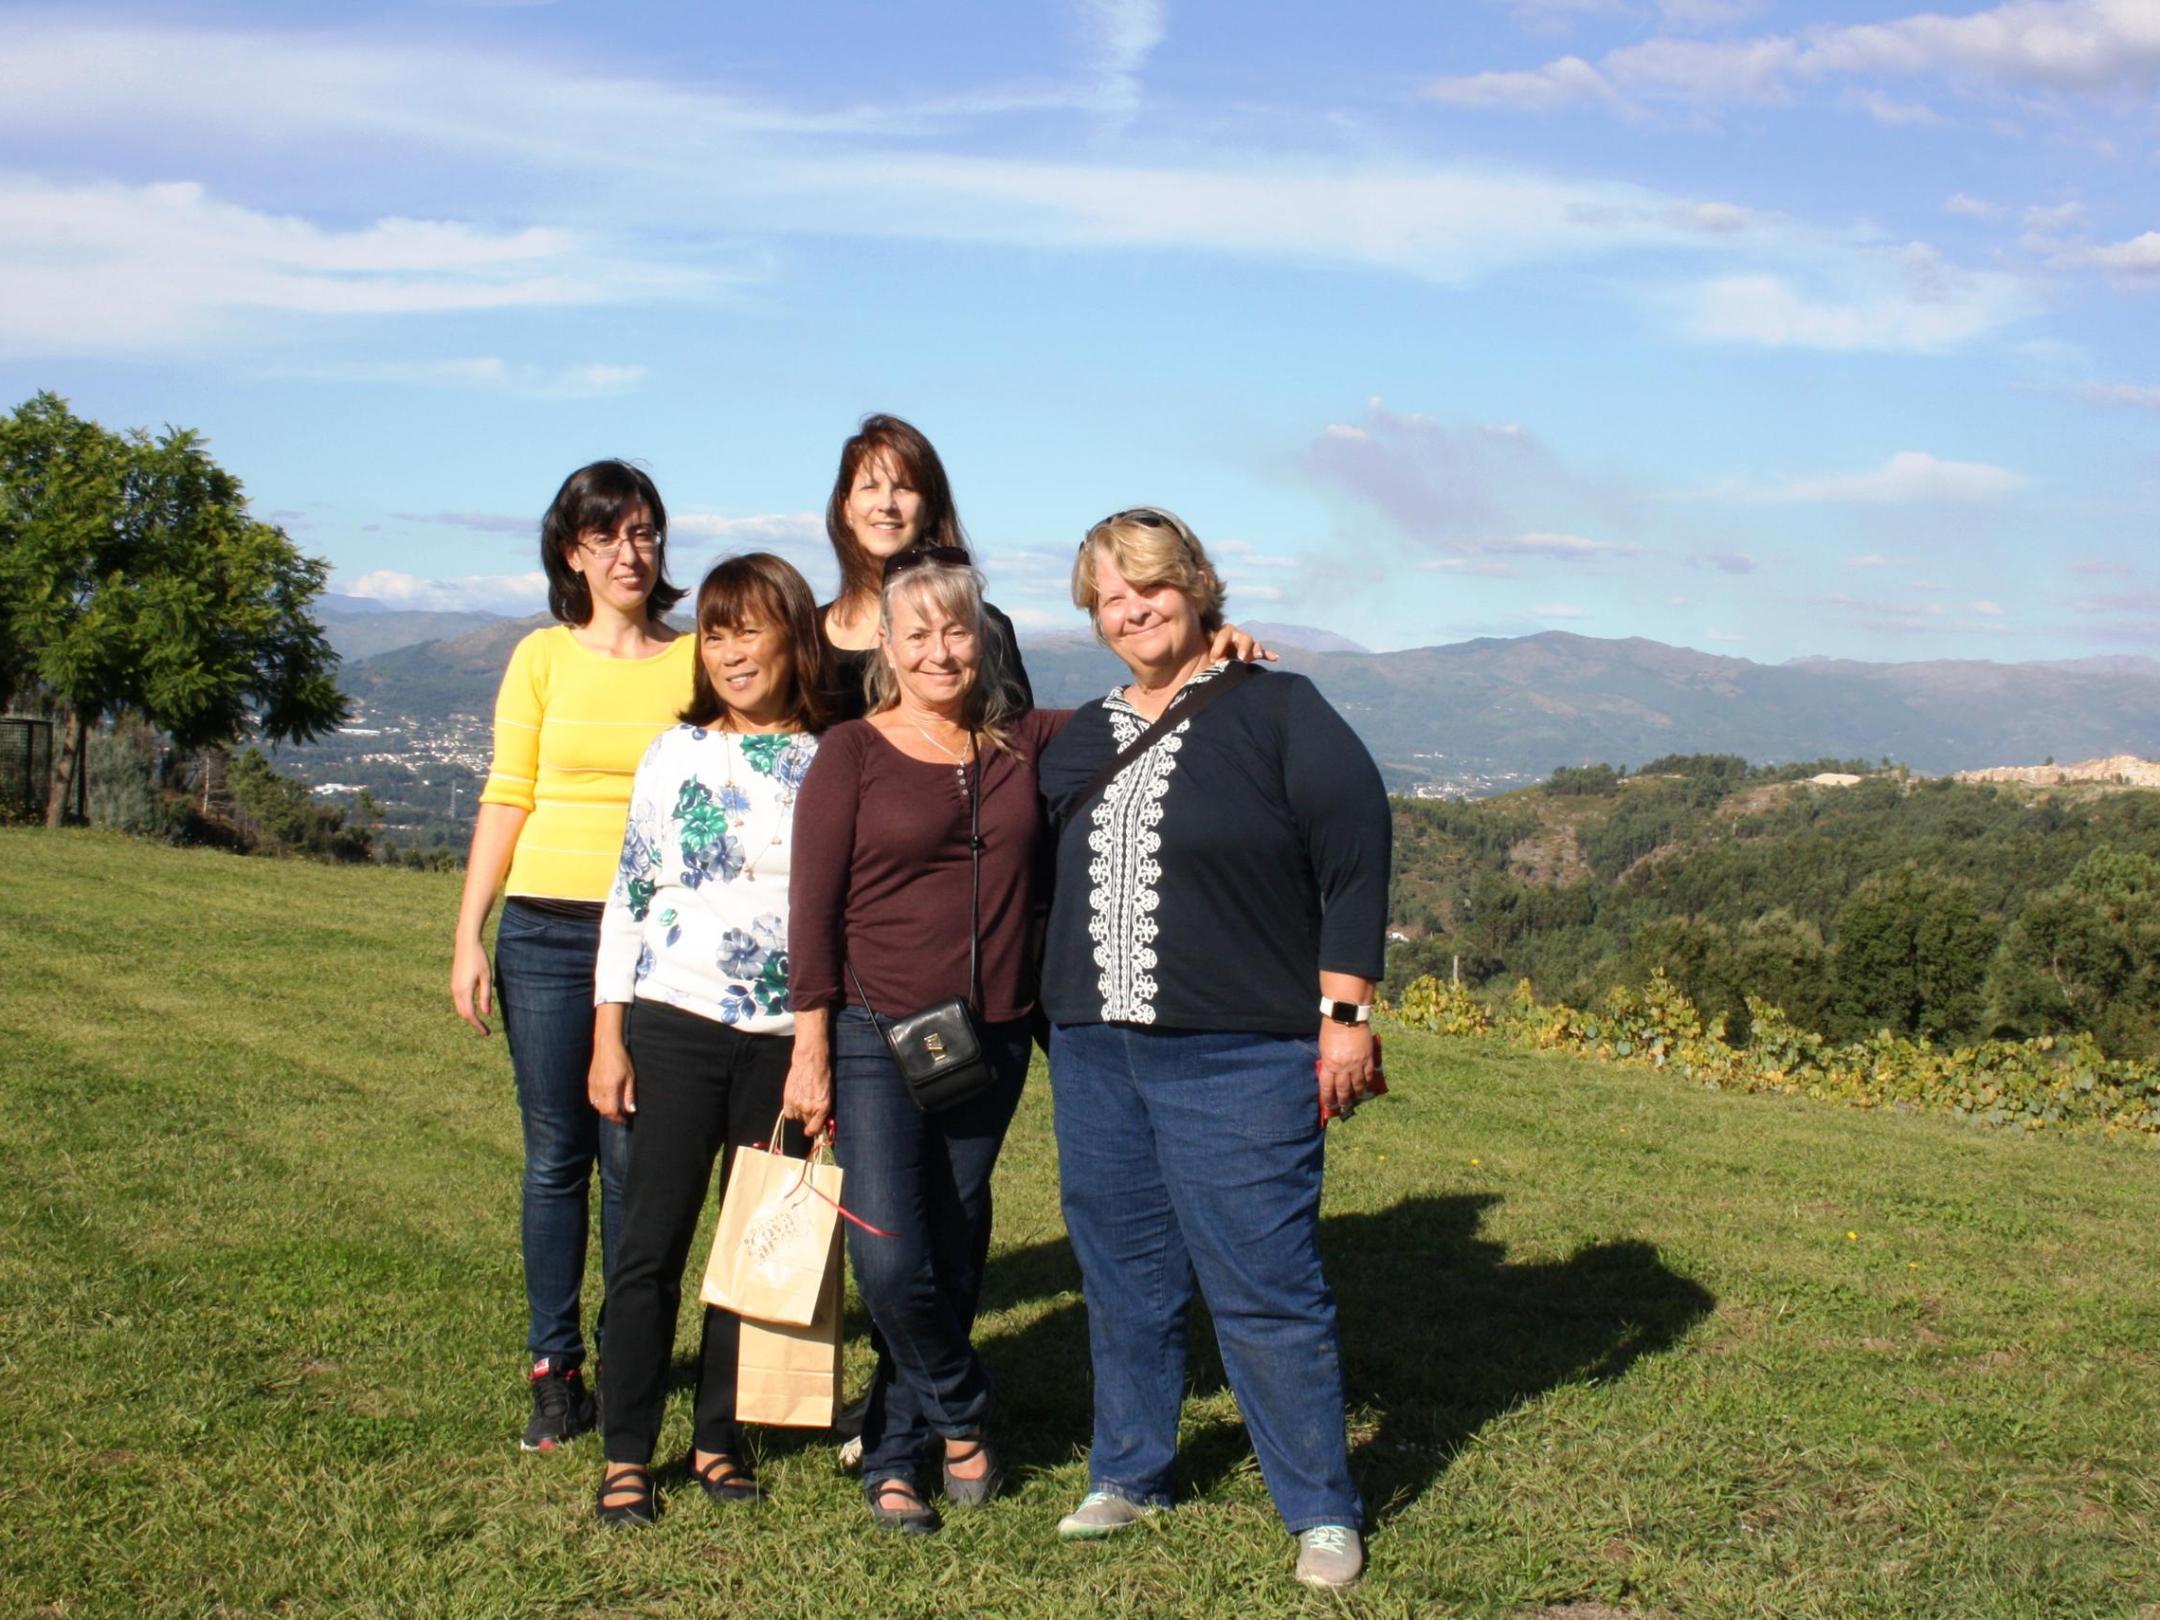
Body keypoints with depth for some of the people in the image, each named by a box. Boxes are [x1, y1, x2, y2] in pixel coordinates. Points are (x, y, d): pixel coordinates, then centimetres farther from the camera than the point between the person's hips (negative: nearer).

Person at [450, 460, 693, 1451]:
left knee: (635, 1160, 1)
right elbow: (506, 799, 6)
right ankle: (554, 1368, 16)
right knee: (555, 1158, 5)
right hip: (546, 930, 1)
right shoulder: (544, 656, 6)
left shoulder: (695, 661, 4)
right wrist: (468, 936, 0)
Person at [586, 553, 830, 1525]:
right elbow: (629, 896, 4)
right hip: (674, 1027, -1)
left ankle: (717, 1438, 22)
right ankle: (627, 1455, 10)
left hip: (787, 1040, 1)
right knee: (652, 1242, 1)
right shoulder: (677, 752, 3)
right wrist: (608, 1038, -1)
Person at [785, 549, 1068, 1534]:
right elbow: (812, 910, -6)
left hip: (992, 1042, 3)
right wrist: (811, 1049, -9)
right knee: (889, 1260, -10)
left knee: (953, 1259, 9)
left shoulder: (1023, 743, 5)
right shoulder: (853, 752, -4)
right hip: (877, 1037, -3)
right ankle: (961, 1416, 18)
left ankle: (894, 1460, 25)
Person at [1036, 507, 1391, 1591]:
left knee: (1265, 1287, -3)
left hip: (1239, 1062, -6)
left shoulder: (1276, 710, -3)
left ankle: (1322, 1511, 9)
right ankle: (1128, 1472, 29)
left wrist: (1343, 1014, -11)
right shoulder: (1080, 738, 14)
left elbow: (1356, 860, -7)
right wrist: (1061, 1013, 14)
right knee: (1124, 1277, 13)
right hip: (1095, 1054, 6)